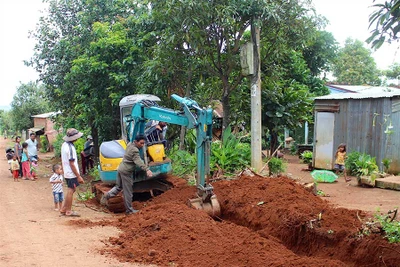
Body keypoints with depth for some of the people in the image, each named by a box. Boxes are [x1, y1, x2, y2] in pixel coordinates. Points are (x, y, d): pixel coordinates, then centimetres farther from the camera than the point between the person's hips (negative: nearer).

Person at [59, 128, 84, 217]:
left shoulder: (64, 144, 7)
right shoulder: (70, 148, -22)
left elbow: (62, 159, 16)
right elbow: (72, 164, -22)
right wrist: (79, 176, -19)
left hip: (67, 173, 9)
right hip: (72, 174, -9)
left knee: (70, 190, 18)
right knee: (71, 191, 1)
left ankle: (63, 209, 24)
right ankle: (69, 211, 11)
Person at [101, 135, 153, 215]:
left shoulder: (130, 144, 7)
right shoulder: (134, 150, -21)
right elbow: (139, 162, -36)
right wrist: (147, 170, -48)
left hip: (121, 169, 9)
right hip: (126, 172, -9)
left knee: (119, 187, 23)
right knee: (128, 192, 1)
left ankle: (107, 195, 8)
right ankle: (129, 210, 9)